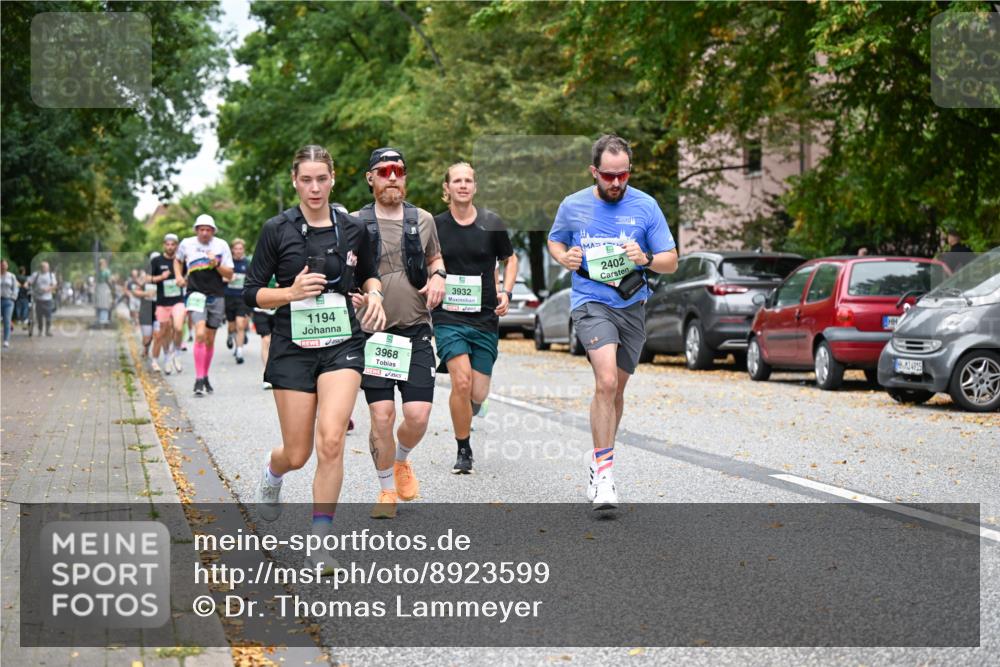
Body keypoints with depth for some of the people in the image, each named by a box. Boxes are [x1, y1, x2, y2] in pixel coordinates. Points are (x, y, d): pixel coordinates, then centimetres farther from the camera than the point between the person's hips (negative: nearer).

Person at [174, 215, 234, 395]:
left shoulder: (221, 245, 2)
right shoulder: (186, 244, 3)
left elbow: (229, 275, 3)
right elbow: (177, 260, 24)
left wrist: (217, 265, -14)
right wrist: (179, 276, 6)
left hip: (217, 297, 2)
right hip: (196, 294, -2)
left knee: (210, 340, 10)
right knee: (200, 334, -20)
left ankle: (205, 377, 27)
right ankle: (199, 380, -19)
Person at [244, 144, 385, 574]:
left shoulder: (353, 228, 3)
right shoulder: (277, 230, -3)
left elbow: (369, 274, 21)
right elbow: (252, 293, 0)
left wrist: (374, 295, -1)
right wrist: (292, 291, -17)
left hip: (342, 345, 1)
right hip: (293, 348, -1)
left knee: (331, 439, -19)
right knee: (297, 454, 4)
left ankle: (320, 542, -8)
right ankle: (272, 471, 44)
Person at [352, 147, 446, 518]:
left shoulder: (423, 220, 9)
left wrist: (438, 276, 3)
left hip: (416, 333, 2)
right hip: (374, 333, -2)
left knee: (418, 415, -7)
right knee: (381, 415, -8)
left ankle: (402, 460, 27)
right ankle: (387, 490, 14)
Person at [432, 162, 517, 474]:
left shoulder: (491, 223, 1)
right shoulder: (435, 225, 0)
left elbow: (510, 259, 15)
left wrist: (505, 292, 1)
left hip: (485, 318, 1)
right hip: (449, 317, -1)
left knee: (477, 395, 0)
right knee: (461, 382, -19)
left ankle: (467, 416, 39)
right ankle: (464, 451, 0)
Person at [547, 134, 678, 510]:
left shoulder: (646, 207, -1)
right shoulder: (572, 206, 1)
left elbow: (671, 262, 2)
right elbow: (555, 240, 20)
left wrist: (646, 259, -19)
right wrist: (564, 257, -3)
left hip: (632, 306, 2)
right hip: (591, 303, -2)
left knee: (615, 390, 13)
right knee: (606, 381, -23)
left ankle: (599, 464, 32)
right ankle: (603, 472, -18)